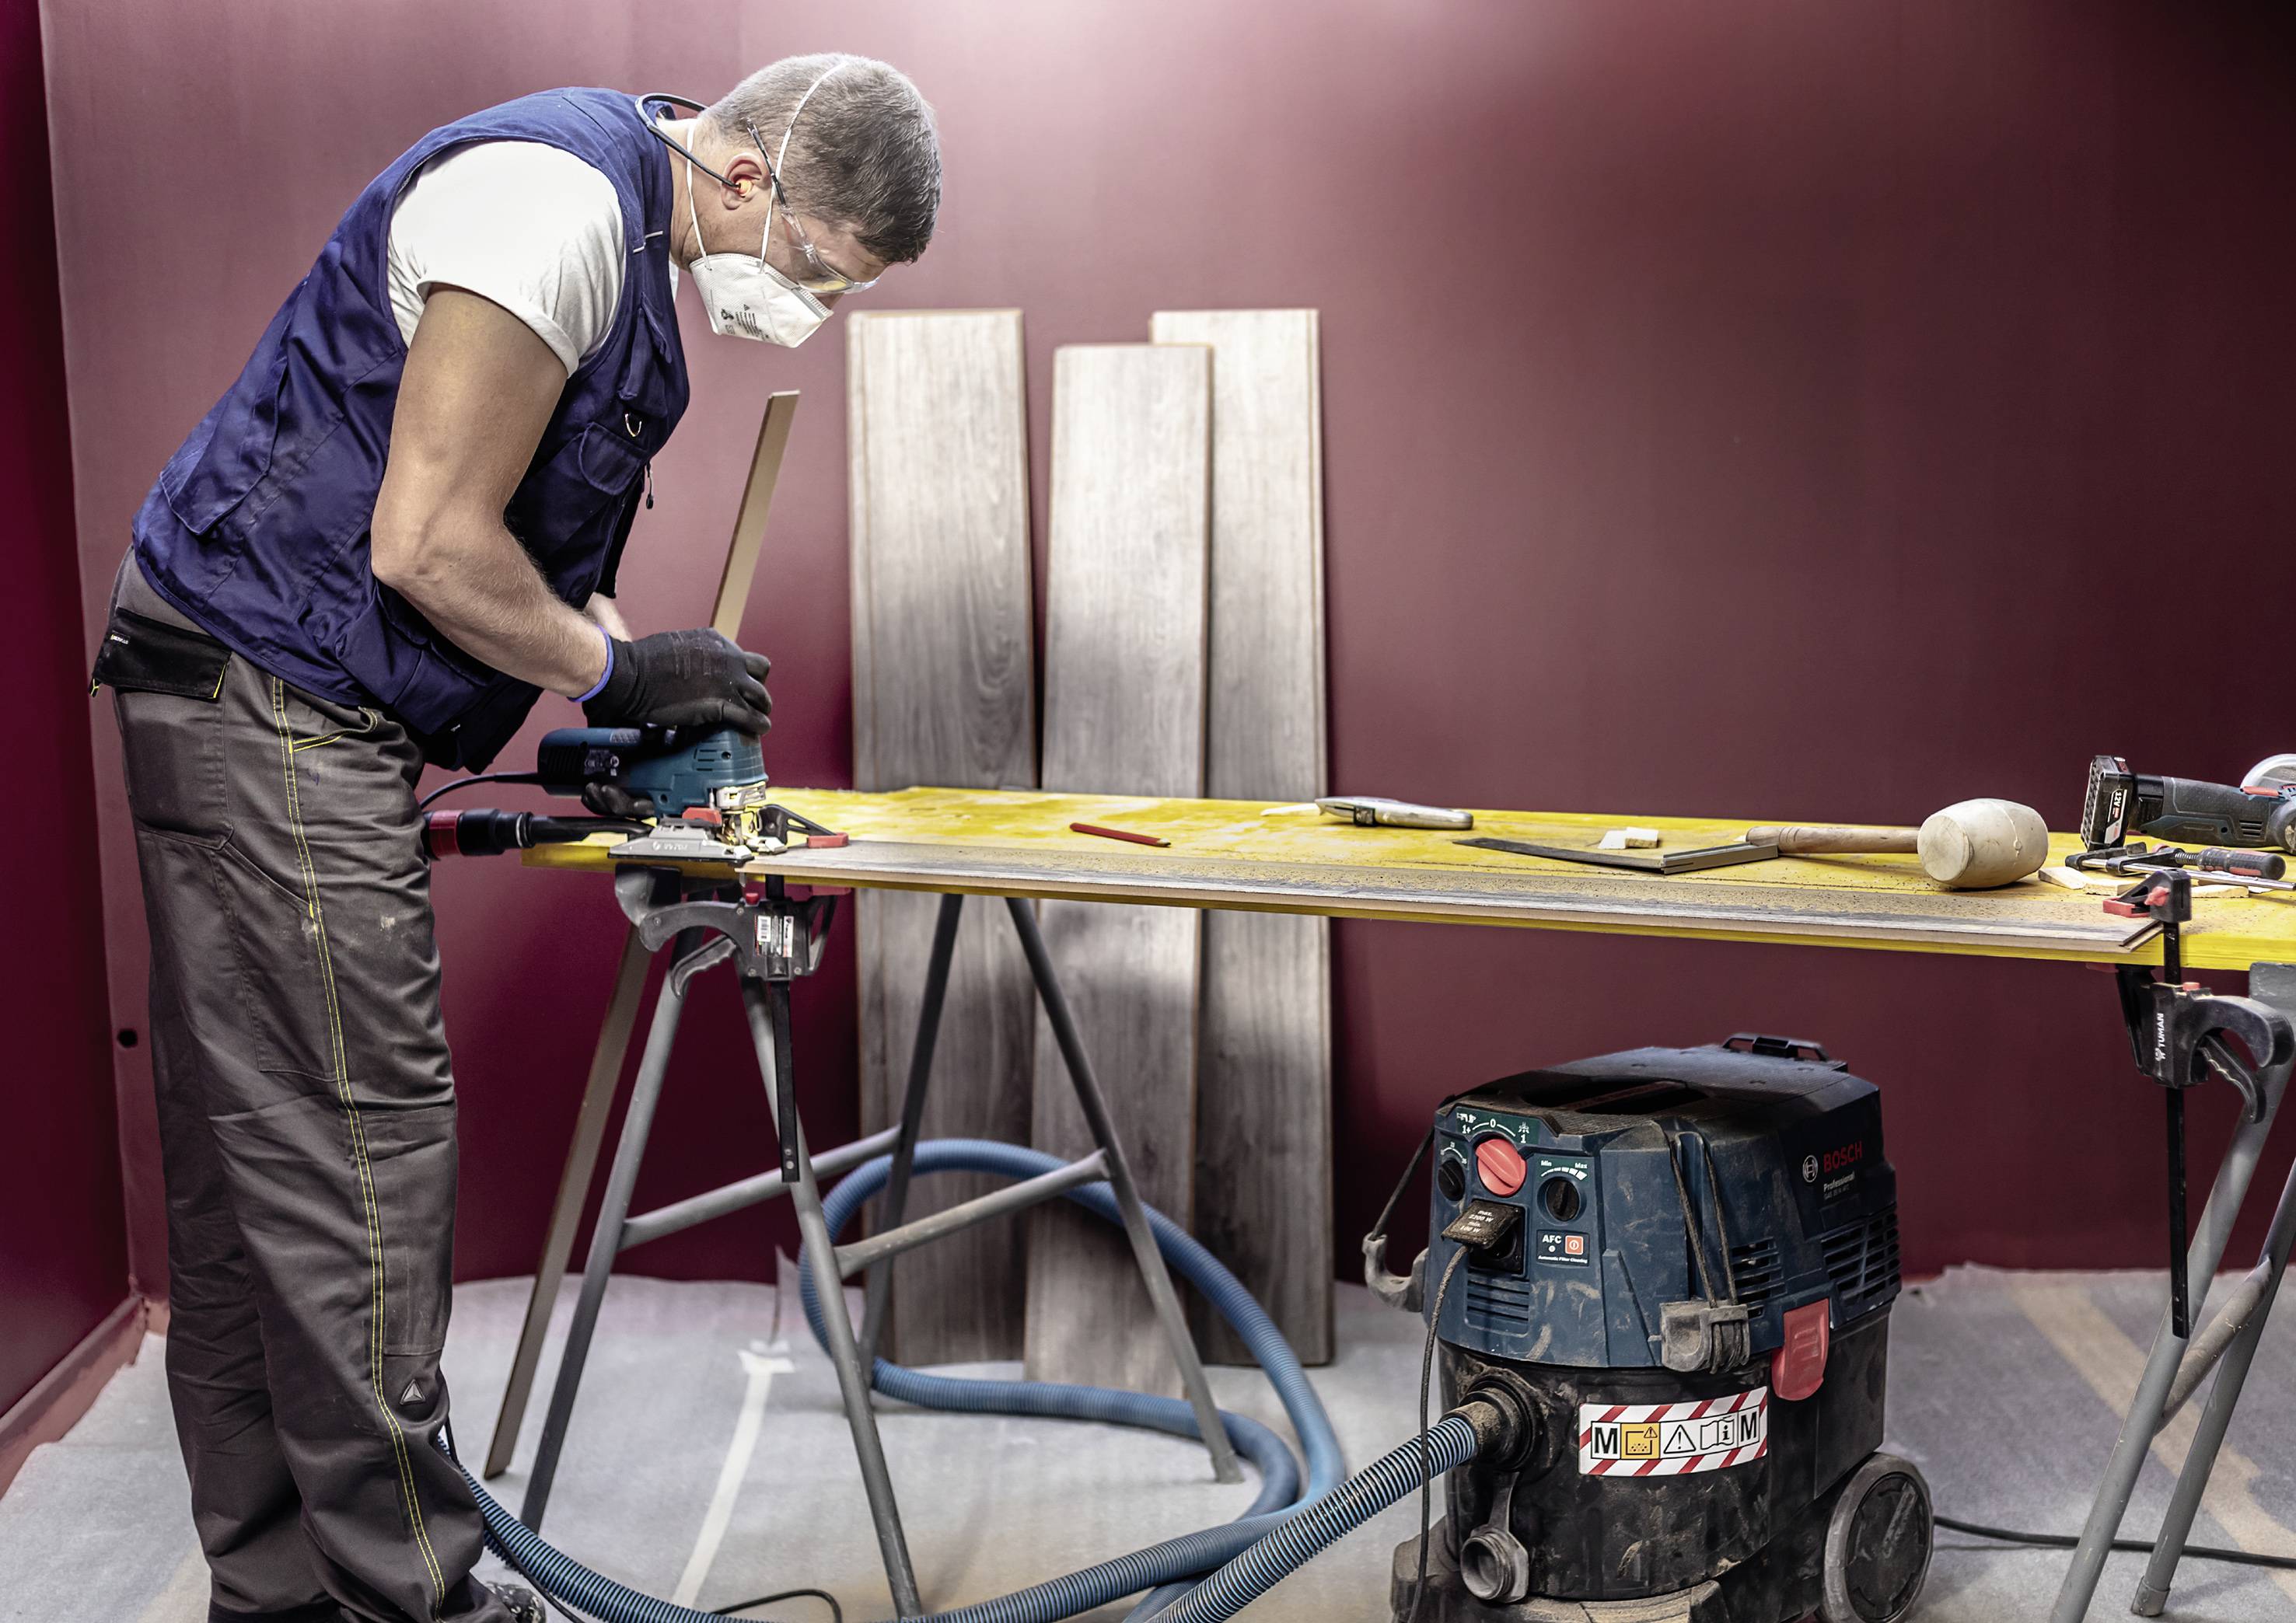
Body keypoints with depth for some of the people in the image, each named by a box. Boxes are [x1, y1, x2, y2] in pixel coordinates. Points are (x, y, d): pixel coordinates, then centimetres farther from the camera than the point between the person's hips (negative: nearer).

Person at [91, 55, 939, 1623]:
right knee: (358, 1148, -7)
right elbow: (428, 546, -21)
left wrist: (619, 714, 9)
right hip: (268, 689, -10)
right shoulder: (555, 197, -17)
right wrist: (619, 670, -8)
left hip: (287, 714, 10)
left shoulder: (630, 227, 15)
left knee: (253, 1167, 11)